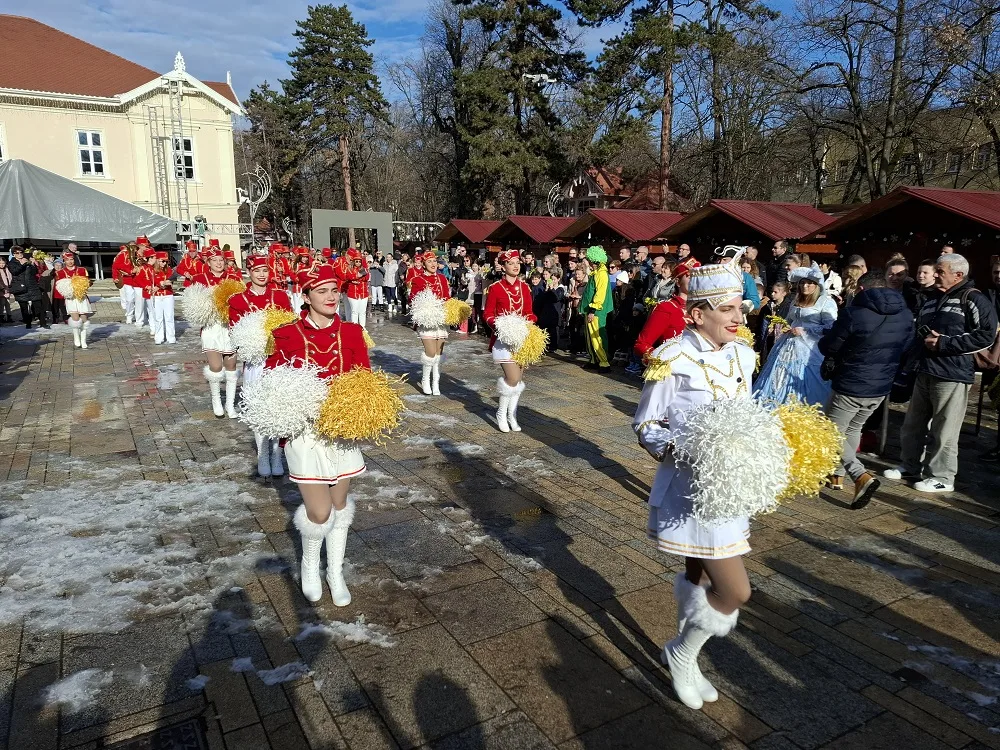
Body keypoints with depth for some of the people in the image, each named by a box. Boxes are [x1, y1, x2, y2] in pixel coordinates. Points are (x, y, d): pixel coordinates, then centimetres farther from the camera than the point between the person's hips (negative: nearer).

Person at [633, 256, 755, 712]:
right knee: (736, 591, -6)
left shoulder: (741, 356, 4)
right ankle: (681, 654, 21)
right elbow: (645, 426, -12)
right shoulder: (673, 360, -18)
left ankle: (683, 656, 42)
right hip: (692, 488, -7)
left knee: (699, 578, 21)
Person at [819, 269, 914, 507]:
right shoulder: (906, 315, 2)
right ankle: (837, 475, 30)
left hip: (851, 386, -7)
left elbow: (827, 347, -10)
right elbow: (905, 350, 14)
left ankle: (862, 476, -12)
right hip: (882, 387, 7)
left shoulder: (853, 313, -19)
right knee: (853, 429, 23)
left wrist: (845, 352, 12)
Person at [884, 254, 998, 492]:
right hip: (924, 372, 8)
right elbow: (917, 331, 26)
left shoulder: (974, 299, -8)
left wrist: (944, 343, -18)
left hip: (952, 375, -8)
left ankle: (941, 477, 12)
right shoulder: (931, 301, 16)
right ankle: (910, 466, 29)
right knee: (914, 424, 15)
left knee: (944, 430, 0)